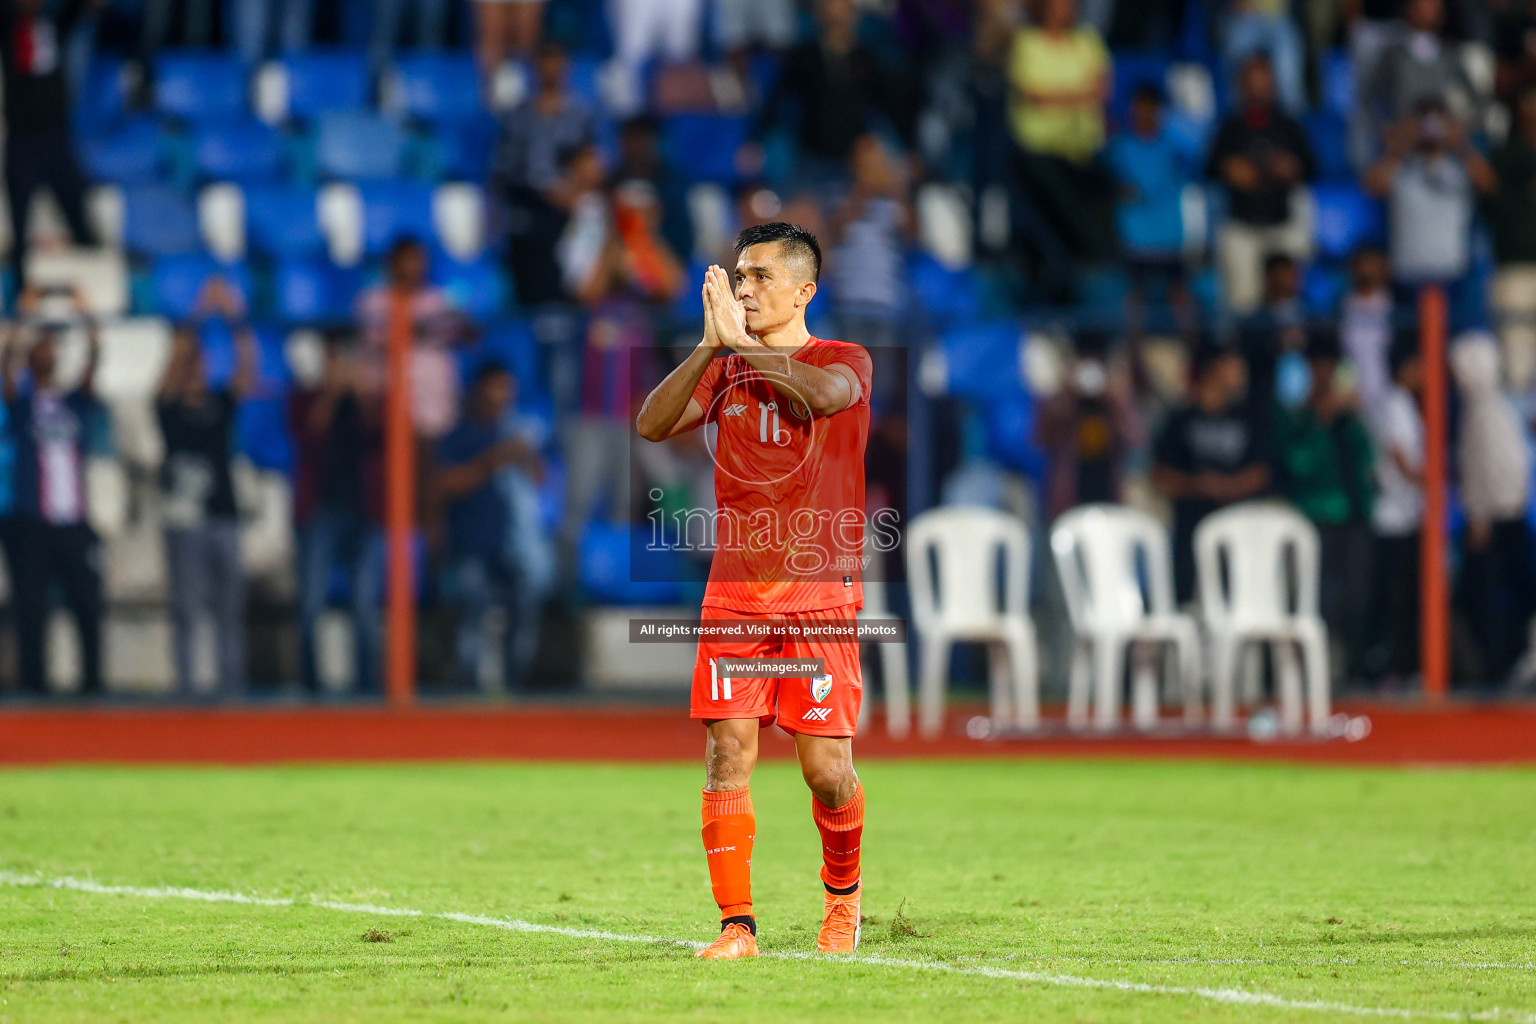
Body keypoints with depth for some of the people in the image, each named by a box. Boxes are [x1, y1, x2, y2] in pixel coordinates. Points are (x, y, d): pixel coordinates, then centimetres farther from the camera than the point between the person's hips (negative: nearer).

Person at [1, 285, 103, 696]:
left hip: (74, 520, 2)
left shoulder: (77, 403, 11)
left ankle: (92, 682, 7)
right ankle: (34, 685, 0)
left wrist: (87, 318, -17)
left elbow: (93, 362, -3)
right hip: (33, 523, -2)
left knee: (88, 607, 1)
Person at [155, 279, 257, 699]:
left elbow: (247, 367, 1)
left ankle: (232, 684, 7)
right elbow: (177, 357, -12)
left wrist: (236, 320, -9)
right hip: (186, 518, -4)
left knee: (230, 603, 4)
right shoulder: (170, 408, 1)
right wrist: (199, 315, -18)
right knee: (186, 605, -3)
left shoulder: (222, 405, 12)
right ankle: (185, 684, -1)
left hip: (224, 515, 4)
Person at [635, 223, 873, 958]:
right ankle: (736, 924, -4)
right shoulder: (723, 369, 12)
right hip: (735, 590, 3)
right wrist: (710, 347, -16)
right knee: (727, 754, -7)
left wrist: (742, 343, -20)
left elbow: (826, 393, -24)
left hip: (819, 593, -3)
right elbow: (652, 425, -5)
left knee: (826, 767, -3)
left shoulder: (845, 361, 1)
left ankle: (843, 892, 24)